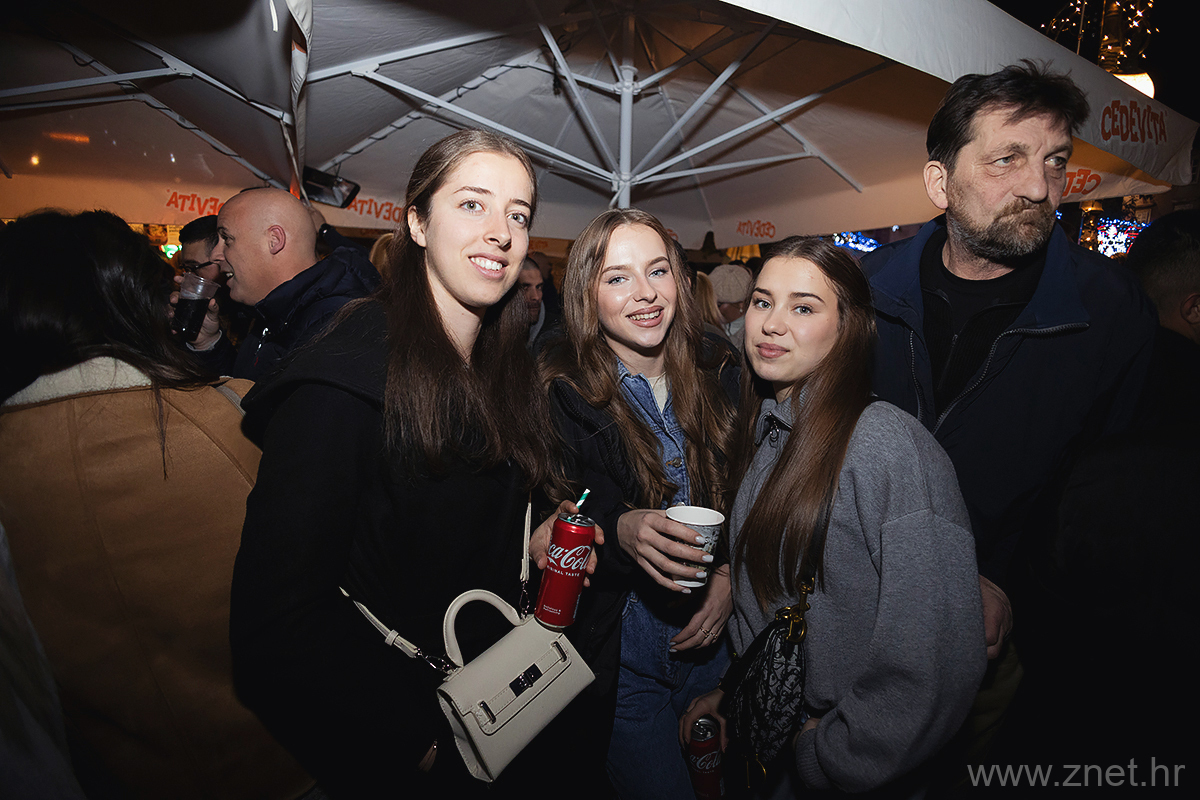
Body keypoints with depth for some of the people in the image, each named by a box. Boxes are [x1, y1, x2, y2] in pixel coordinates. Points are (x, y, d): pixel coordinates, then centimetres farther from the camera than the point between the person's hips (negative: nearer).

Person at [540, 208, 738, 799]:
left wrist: (729, 575, -8)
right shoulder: (560, 391, -13)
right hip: (619, 654, -4)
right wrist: (620, 528, -31)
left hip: (714, 637, 4)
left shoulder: (718, 372, -2)